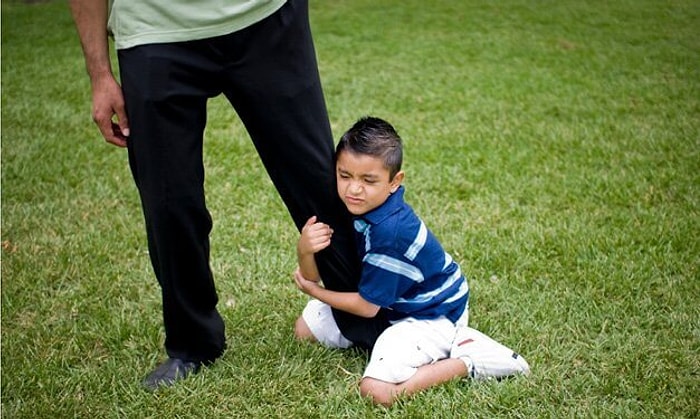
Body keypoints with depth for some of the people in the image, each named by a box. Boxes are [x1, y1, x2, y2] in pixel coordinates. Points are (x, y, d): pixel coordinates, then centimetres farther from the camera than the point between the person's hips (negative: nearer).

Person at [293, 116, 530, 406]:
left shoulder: (390, 232, -34)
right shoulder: (349, 208, -10)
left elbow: (367, 306, -23)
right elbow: (314, 276, -10)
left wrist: (315, 292, -7)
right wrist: (305, 250, -33)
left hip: (432, 314, -9)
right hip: (391, 304, 9)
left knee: (377, 390, -25)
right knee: (306, 328, 14)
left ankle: (468, 360, -6)